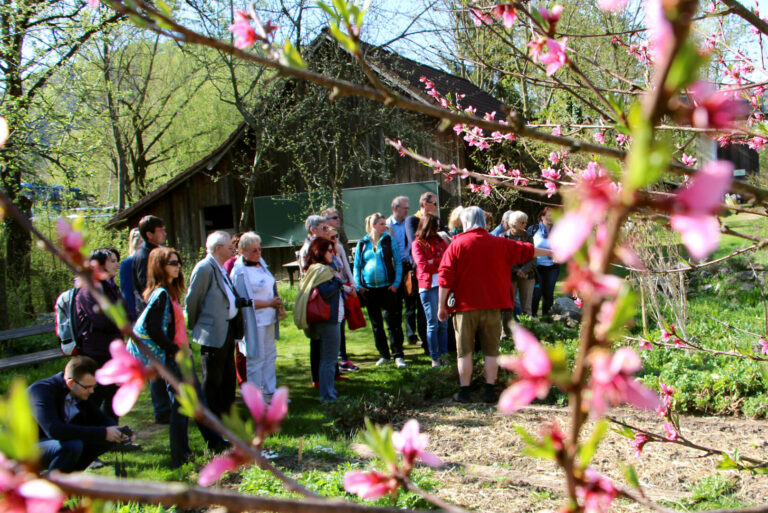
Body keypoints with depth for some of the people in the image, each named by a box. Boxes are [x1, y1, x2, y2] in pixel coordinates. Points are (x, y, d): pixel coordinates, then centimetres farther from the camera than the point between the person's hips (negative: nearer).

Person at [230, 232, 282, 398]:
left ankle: (269, 392, 26)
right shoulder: (239, 272, -15)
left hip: (268, 319, 9)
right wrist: (269, 303, -16)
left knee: (270, 355, 15)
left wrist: (276, 302, 6)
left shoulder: (261, 264, 10)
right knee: (256, 359, -2)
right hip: (254, 322, -9)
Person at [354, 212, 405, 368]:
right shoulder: (362, 243, 5)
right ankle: (384, 355, 20)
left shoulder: (389, 241, 2)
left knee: (393, 322, -2)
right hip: (369, 289, 2)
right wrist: (358, 285, -1)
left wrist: (396, 283, -7)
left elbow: (398, 262, 2)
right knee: (376, 323, 9)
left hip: (388, 287, -2)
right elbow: (357, 266, 9)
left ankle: (398, 355, 3)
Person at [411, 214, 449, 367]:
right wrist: (441, 262, -2)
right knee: (433, 323, -2)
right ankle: (435, 358, 4)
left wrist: (433, 262, -6)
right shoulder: (417, 244, 1)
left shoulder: (440, 241, 16)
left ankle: (443, 355, 12)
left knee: (443, 322, 4)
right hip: (428, 287, -4)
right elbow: (423, 266, -10)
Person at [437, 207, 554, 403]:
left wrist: (441, 306, -2)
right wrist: (551, 252, 33)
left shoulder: (456, 245, -4)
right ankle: (490, 391, 9)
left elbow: (445, 278, -9)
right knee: (491, 350, 9)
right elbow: (527, 250, 17)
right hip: (492, 306, 2)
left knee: (464, 350, 5)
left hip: (465, 306, -2)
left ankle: (464, 392, 6)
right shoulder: (499, 243, 4)